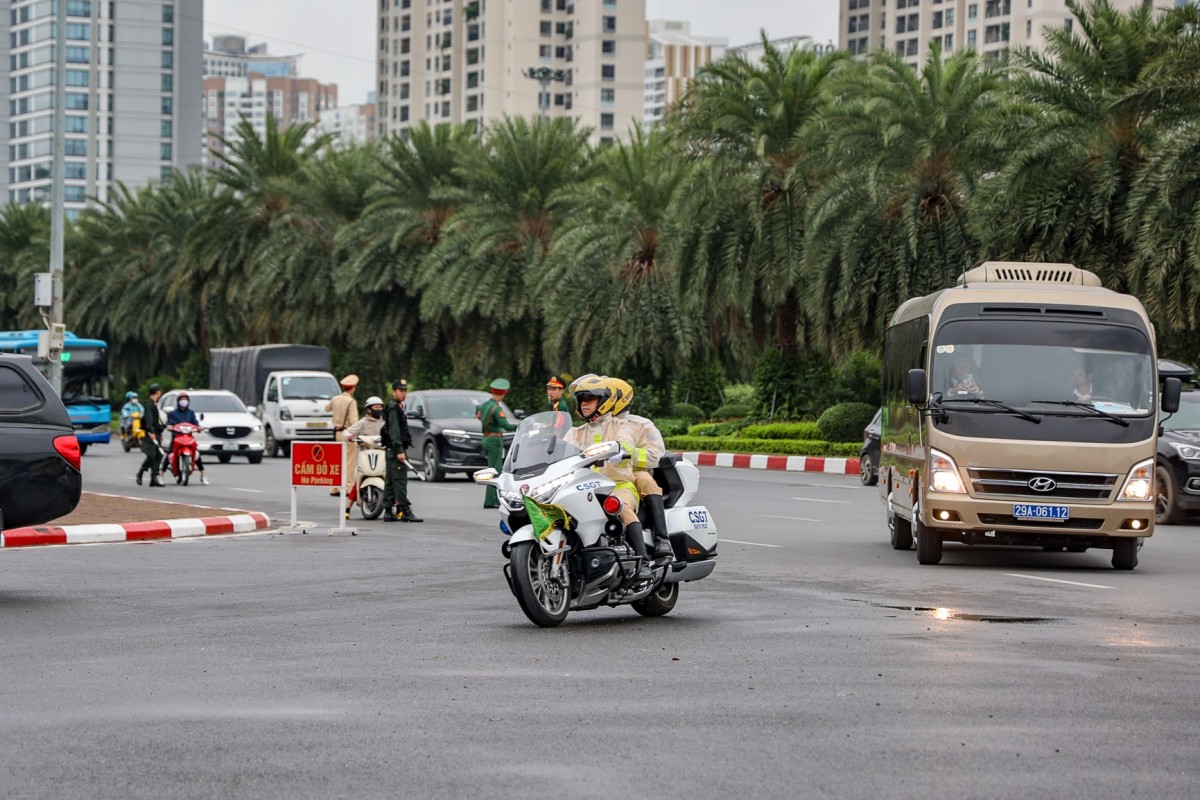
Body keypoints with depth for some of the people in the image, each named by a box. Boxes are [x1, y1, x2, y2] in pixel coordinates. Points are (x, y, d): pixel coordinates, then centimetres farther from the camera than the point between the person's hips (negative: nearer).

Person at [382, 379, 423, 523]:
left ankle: (388, 512, 13)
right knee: (400, 480, -13)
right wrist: (399, 451, -25)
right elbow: (394, 431, -19)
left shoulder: (398, 408, 21)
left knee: (391, 482, 10)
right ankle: (405, 511, -18)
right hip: (396, 450, -10)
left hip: (393, 451, 10)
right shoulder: (393, 409, -11)